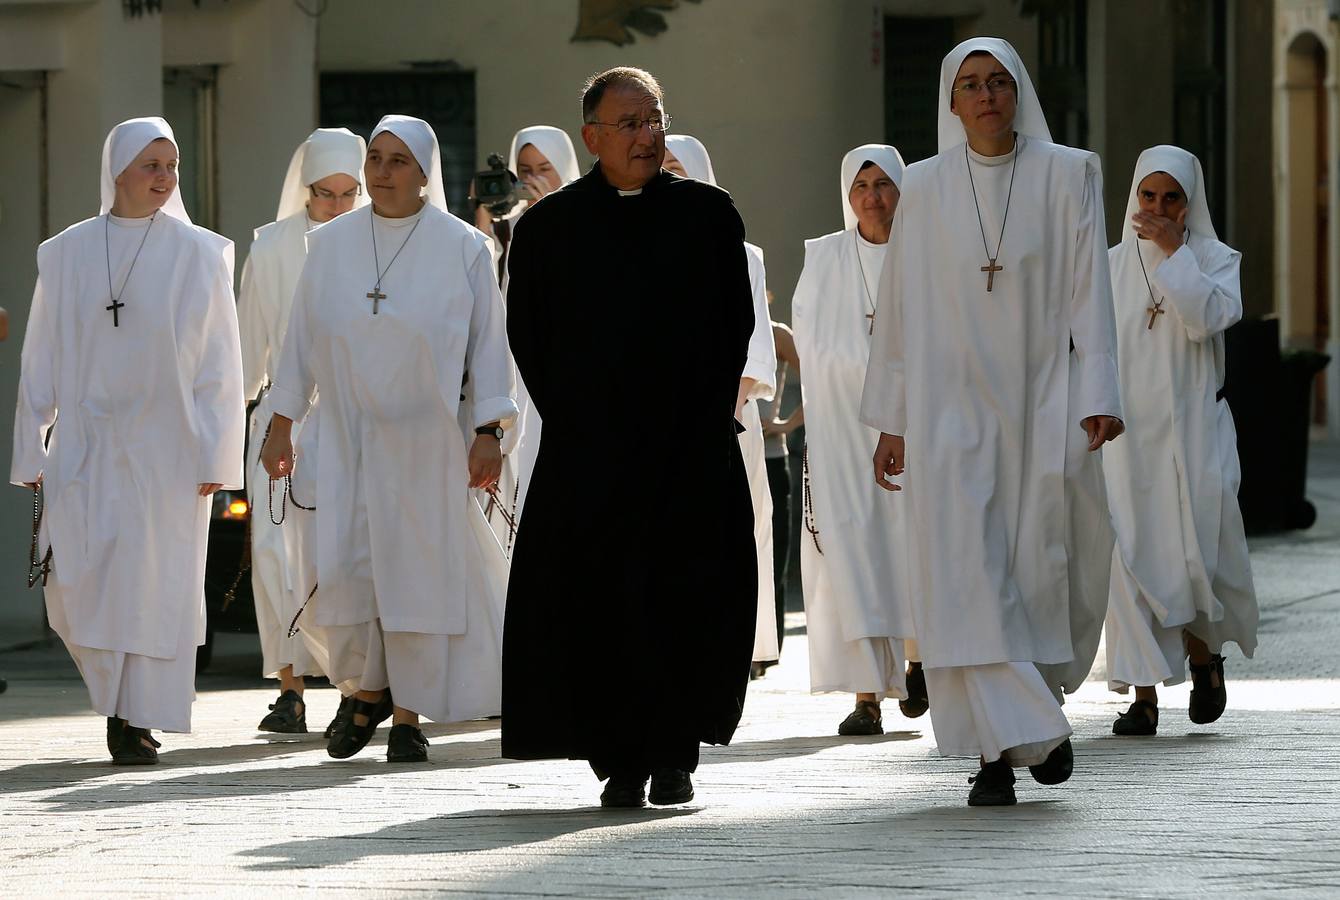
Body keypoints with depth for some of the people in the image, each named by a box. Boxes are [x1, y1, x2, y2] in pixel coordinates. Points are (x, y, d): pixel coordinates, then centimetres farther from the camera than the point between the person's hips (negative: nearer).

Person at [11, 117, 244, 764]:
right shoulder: (66, 254, 6)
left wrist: (215, 456, -6)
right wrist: (31, 453, 5)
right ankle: (117, 687, 21)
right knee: (74, 589, -4)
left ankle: (137, 721, 5)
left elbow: (219, 364, 0)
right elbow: (40, 360, 8)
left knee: (154, 584, -3)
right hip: (86, 447, 2)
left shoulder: (198, 255, 1)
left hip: (165, 446, -2)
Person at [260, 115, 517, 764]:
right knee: (341, 573, -6)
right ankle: (368, 689, 17)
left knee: (418, 571, -1)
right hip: (347, 437, 2)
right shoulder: (331, 244, 6)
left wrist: (489, 432, -6)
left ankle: (408, 714, 9)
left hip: (426, 442, -2)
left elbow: (488, 344, 0)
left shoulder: (463, 248, 0)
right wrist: (281, 425, 7)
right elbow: (301, 339, 10)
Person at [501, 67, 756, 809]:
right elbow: (527, 335, 10)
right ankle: (619, 762, 2)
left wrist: (707, 411, 1)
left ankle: (674, 754, 6)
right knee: (594, 603, -5)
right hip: (588, 451, 0)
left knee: (688, 602, -4)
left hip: (693, 448, 0)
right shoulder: (549, 226, 7)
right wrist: (569, 419, 2)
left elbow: (736, 323, 9)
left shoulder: (708, 214, 8)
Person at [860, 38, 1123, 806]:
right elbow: (902, 307, 8)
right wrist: (891, 420, 6)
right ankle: (1001, 748, -9)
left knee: (1042, 569, 2)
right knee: (966, 576, -9)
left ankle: (1042, 706, 30)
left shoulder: (1066, 174, 2)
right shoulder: (926, 188, 6)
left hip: (1042, 406, -1)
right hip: (952, 410, 1)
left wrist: (1099, 397, -11)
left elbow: (1089, 289, -2)